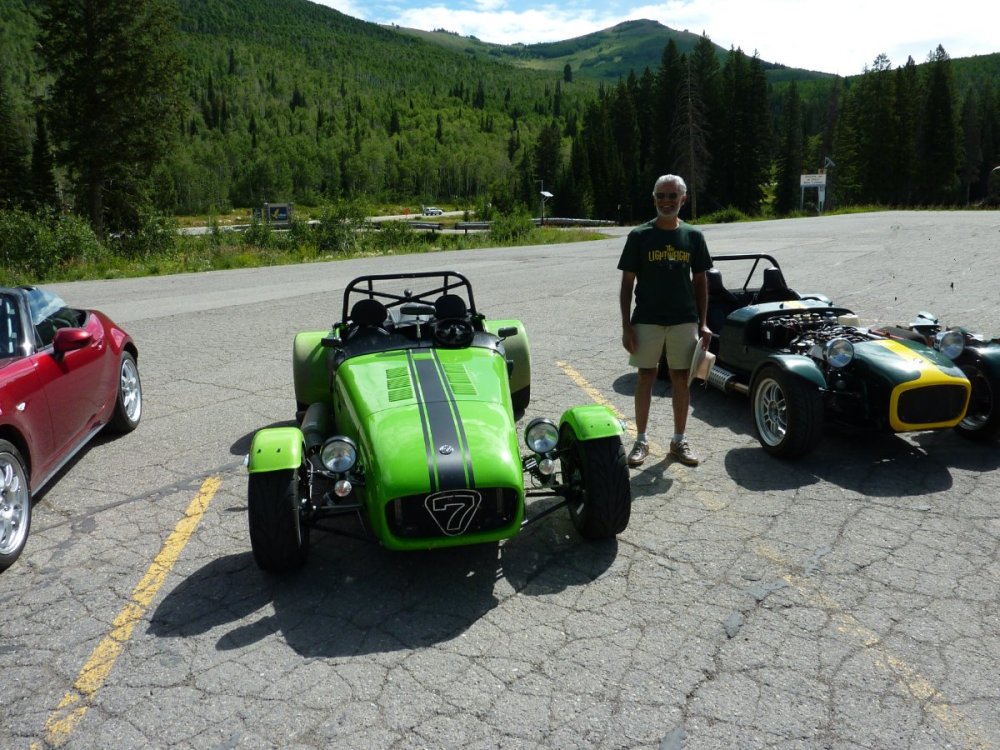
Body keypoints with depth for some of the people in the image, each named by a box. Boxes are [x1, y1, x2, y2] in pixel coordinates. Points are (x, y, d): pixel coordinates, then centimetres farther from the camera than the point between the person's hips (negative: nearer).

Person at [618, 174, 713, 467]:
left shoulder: (693, 236, 4)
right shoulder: (639, 236, -3)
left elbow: (700, 280, 9)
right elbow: (627, 282, -1)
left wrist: (703, 322, 3)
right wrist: (626, 325, -7)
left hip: (684, 320, 2)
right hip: (647, 319, -2)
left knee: (681, 378, 7)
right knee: (646, 378, 5)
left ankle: (679, 440, 20)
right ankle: (641, 441, 16)